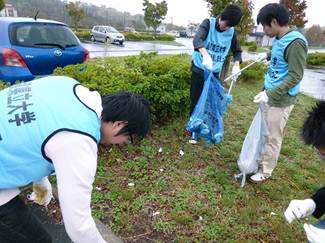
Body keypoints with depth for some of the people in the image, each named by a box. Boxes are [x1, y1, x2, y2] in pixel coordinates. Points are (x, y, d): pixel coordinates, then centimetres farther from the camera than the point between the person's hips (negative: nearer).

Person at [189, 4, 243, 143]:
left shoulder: (232, 32, 0)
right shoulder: (208, 23, -11)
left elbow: (237, 51, 11)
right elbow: (197, 39, -30)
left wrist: (236, 64, -11)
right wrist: (206, 55, -49)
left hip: (215, 72, 3)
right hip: (199, 70, -3)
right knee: (196, 101, 4)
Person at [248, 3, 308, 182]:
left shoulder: (295, 43, -19)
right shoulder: (278, 40, 8)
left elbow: (295, 76, -21)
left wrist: (270, 95, -26)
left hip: (280, 100, -8)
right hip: (269, 95, 8)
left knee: (273, 138, 5)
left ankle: (266, 171, 20)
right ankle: (260, 160, 36)